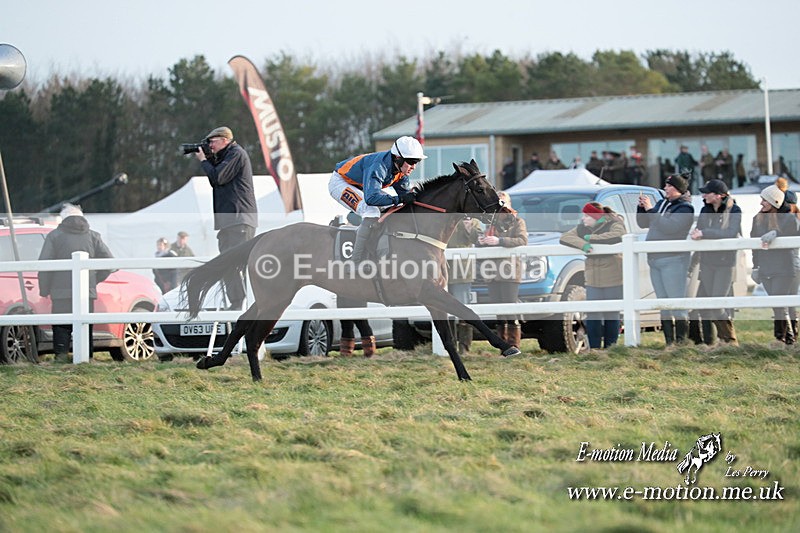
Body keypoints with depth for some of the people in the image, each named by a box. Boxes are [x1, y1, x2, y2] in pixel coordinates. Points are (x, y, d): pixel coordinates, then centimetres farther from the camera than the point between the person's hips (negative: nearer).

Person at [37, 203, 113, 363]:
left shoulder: (54, 236, 2)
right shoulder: (93, 236, 11)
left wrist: (44, 290, 6)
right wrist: (95, 279, 20)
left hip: (61, 292, -2)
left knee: (61, 326, 1)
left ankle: (61, 354, -11)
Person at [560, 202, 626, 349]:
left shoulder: (614, 224, -4)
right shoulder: (582, 228, 12)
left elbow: (617, 236, -26)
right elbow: (565, 238, -1)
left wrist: (591, 238, -16)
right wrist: (582, 244, -21)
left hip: (613, 280, -4)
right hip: (593, 280, 4)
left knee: (611, 316, 1)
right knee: (592, 316, -1)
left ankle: (610, 348, 9)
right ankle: (594, 349, 4)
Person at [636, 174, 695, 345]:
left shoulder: (684, 208, -7)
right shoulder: (662, 203, 16)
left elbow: (668, 226, -22)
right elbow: (643, 223, 21)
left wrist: (651, 209, -19)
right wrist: (641, 208, 4)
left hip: (673, 260, -8)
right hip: (655, 259, 8)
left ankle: (681, 341, -9)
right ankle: (669, 341, 14)